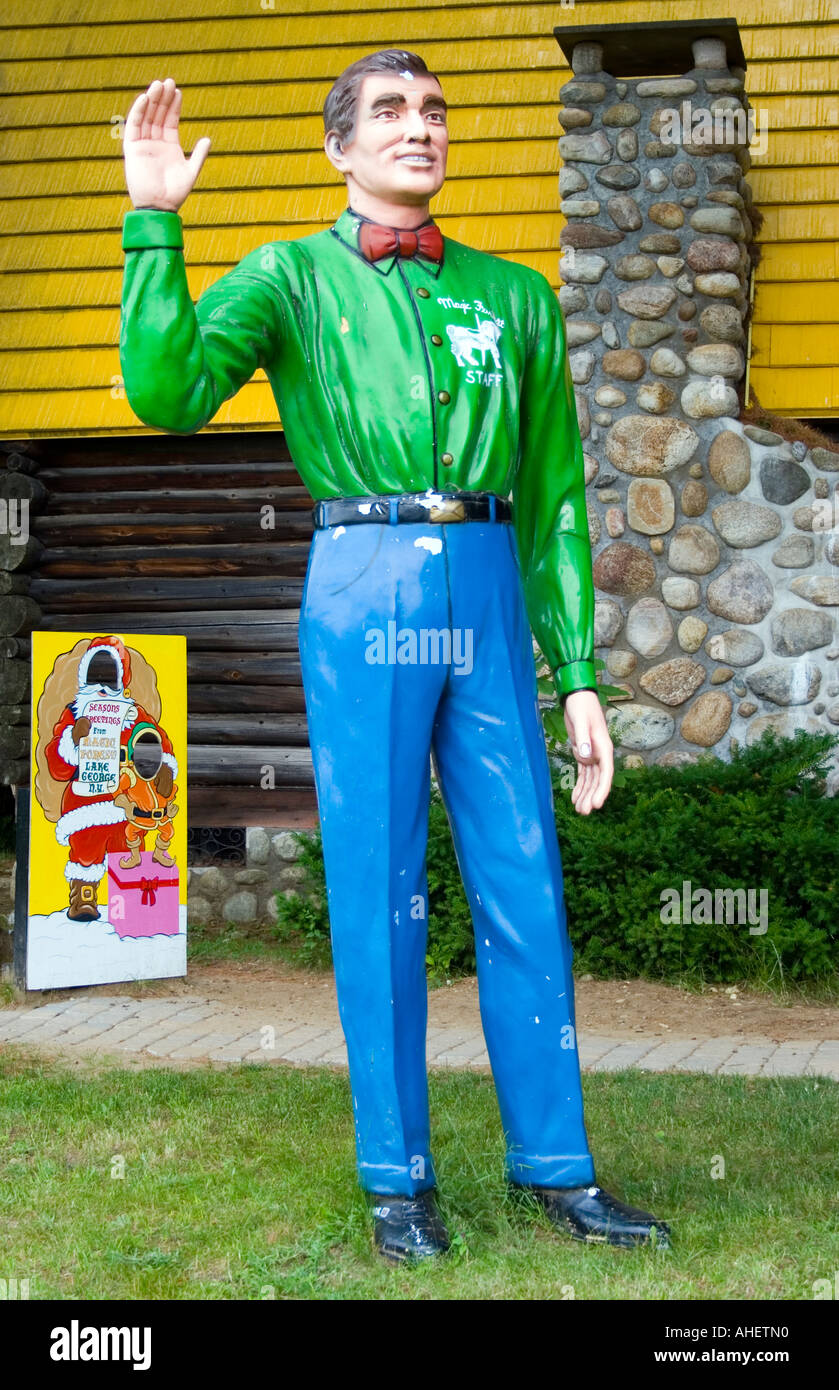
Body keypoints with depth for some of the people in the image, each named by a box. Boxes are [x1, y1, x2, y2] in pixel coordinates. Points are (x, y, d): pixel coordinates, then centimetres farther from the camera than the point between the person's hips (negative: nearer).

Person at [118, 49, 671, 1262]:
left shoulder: (514, 295, 14)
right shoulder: (290, 278, 7)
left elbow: (556, 499, 13)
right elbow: (167, 392, -10)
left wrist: (580, 680, 8)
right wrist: (153, 221, -13)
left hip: (489, 596, 3)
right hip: (362, 598, -3)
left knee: (523, 890, 4)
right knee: (379, 896, 2)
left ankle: (554, 1166, 15)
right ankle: (397, 1175, 13)